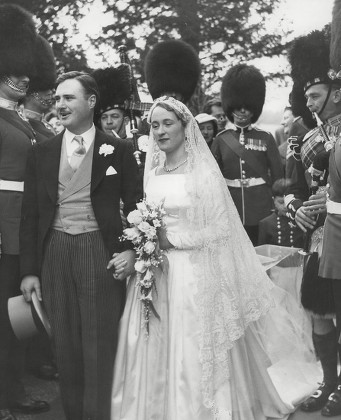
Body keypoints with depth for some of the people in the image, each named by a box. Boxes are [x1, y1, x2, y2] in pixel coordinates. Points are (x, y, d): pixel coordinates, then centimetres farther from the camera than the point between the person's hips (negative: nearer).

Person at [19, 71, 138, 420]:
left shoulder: (119, 151, 2)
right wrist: (29, 270, 3)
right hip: (54, 251, 3)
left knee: (100, 345, 1)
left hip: (100, 252, -3)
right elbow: (30, 215, 8)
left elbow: (134, 206, 3)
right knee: (65, 345, 10)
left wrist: (130, 248, -12)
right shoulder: (41, 153, 9)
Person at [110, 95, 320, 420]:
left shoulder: (203, 173, -6)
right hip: (153, 274, 5)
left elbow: (220, 229, -11)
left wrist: (171, 240, -16)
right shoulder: (152, 174, 10)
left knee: (194, 354, 1)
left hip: (192, 274, -5)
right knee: (153, 354, 9)